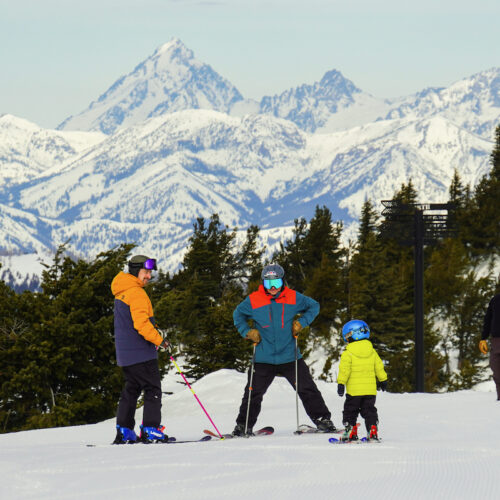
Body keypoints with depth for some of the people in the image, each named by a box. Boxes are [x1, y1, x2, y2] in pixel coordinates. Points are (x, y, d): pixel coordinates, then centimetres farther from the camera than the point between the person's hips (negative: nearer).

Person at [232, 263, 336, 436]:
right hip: (264, 358, 0)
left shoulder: (293, 298, -3)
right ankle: (243, 426, 15)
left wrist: (301, 322, 0)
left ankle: (323, 420, 8)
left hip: (290, 356, 0)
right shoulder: (253, 300, -4)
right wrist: (247, 332, 1)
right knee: (253, 394, 3)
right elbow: (238, 315, 15)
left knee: (307, 389, 0)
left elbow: (314, 306, 14)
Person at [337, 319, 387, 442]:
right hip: (370, 389, 4)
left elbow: (344, 370, -15)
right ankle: (373, 430, 2)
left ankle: (351, 432, 3)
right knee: (369, 410, 12)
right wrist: (383, 380, 24)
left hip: (354, 390, -4)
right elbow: (379, 367, 12)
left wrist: (341, 384, -13)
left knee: (350, 411, 8)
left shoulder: (348, 353, -10)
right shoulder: (372, 352, 6)